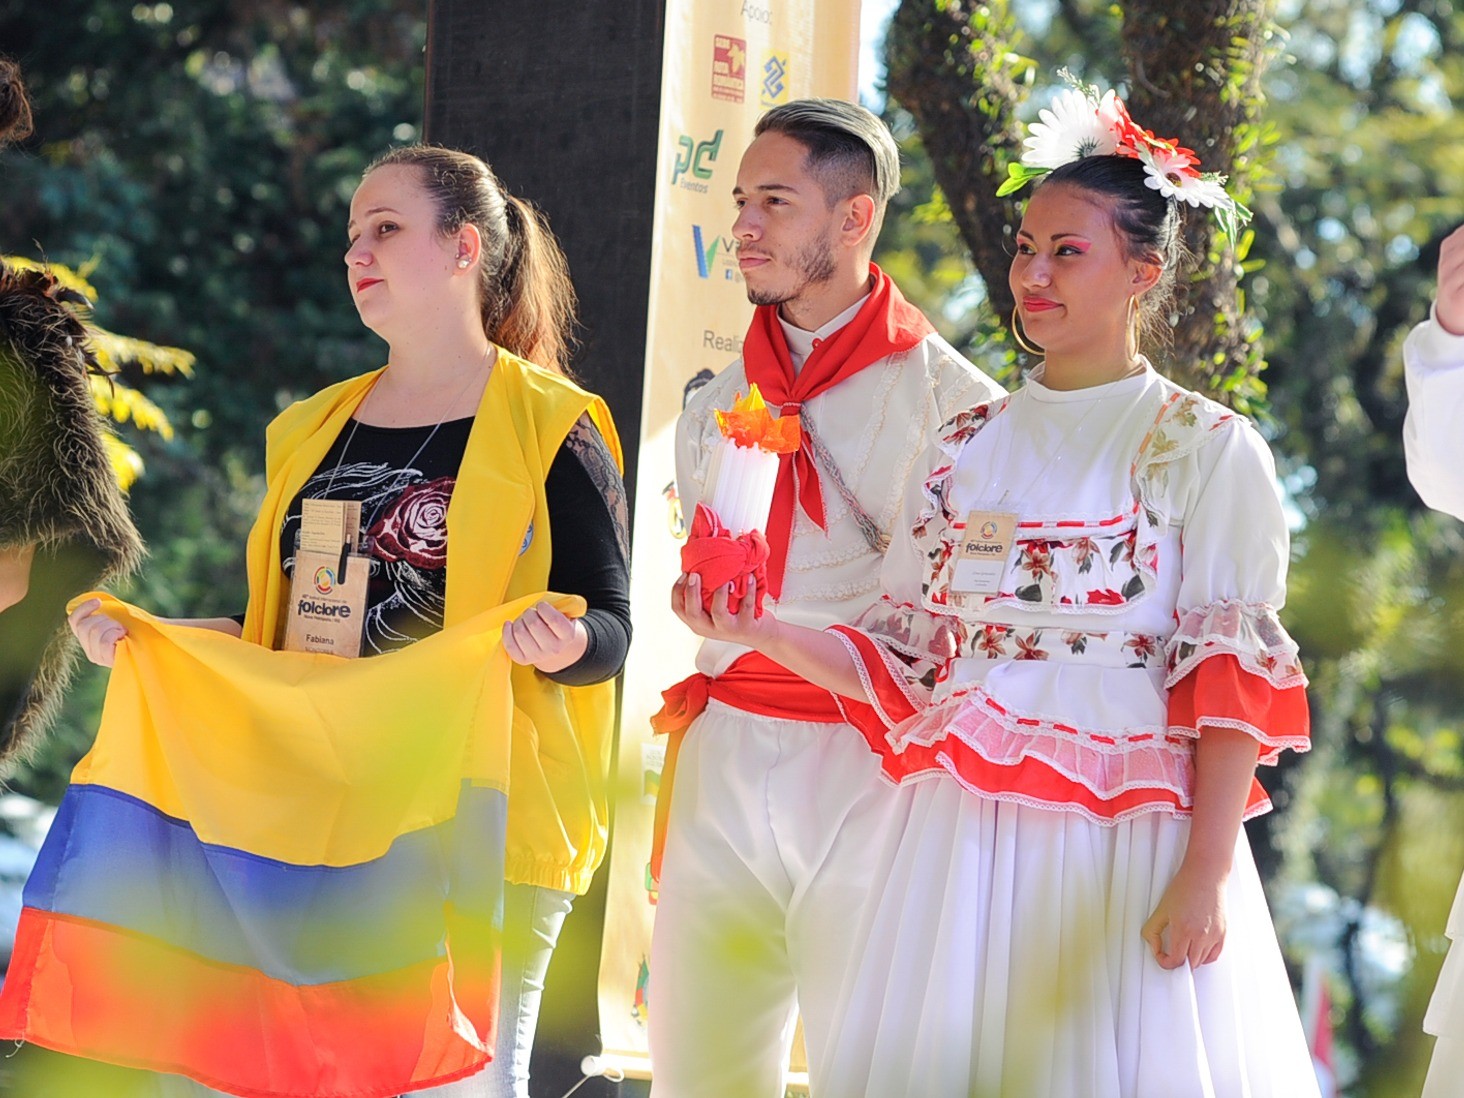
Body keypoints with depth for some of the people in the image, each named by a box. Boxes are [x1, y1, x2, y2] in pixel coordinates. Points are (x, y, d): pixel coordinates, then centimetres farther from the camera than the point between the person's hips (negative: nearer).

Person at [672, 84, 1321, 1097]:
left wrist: (1205, 877, -15)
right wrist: (767, 634, -4)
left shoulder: (1206, 449, -1)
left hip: (1131, 844, -4)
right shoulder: (966, 447, 13)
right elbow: (904, 665, 12)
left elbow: (1231, 677, -7)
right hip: (963, 838, 4)